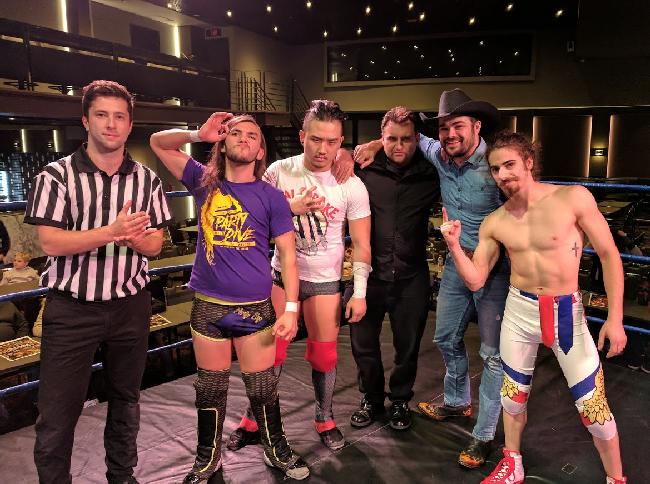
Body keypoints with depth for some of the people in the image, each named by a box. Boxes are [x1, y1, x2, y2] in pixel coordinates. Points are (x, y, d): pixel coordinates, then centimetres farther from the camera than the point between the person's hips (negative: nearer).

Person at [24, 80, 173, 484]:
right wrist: (111, 231, -25)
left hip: (130, 306, 3)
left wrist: (133, 237, -19)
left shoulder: (147, 180, 4)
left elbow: (154, 246, 4)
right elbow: (50, 242, -13)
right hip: (71, 308, -3)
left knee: (126, 400, 17)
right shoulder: (57, 175, -5)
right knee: (57, 413, 2)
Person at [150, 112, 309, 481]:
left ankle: (277, 450, 34)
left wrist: (291, 308, -11)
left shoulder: (272, 197, -3)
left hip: (255, 308, -1)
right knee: (211, 388, 15)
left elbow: (288, 255, -3)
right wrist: (199, 134, -9)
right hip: (208, 307, 2)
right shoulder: (205, 182, 4)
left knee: (263, 387, 10)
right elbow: (159, 142, 8)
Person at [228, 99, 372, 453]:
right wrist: (292, 207, -21)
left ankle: (325, 421, 29)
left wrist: (359, 293, -7)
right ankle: (255, 420, 25)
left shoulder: (351, 186, -9)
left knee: (323, 355, 6)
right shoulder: (279, 171, -7)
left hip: (324, 281, -1)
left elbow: (361, 243, -4)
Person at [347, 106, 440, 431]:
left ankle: (400, 401, 37)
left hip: (411, 276, 1)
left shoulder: (429, 175, -1)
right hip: (369, 272, 0)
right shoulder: (365, 170, -3)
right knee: (363, 341, 10)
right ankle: (371, 398, 35)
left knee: (408, 346, 12)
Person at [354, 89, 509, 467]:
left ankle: (484, 435, 18)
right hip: (457, 264, 7)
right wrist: (375, 145, 5)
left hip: (495, 269, -7)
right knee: (447, 338, 19)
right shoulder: (440, 156, -1)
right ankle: (458, 403, 43)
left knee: (493, 353, 3)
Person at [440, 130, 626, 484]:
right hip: (518, 311, 3)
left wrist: (614, 317, -11)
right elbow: (475, 280, 1)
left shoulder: (574, 198, -12)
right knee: (513, 393, 15)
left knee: (593, 404, 3)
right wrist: (454, 245, -15)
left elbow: (609, 256, -6)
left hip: (567, 312, -3)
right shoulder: (493, 224, -1)